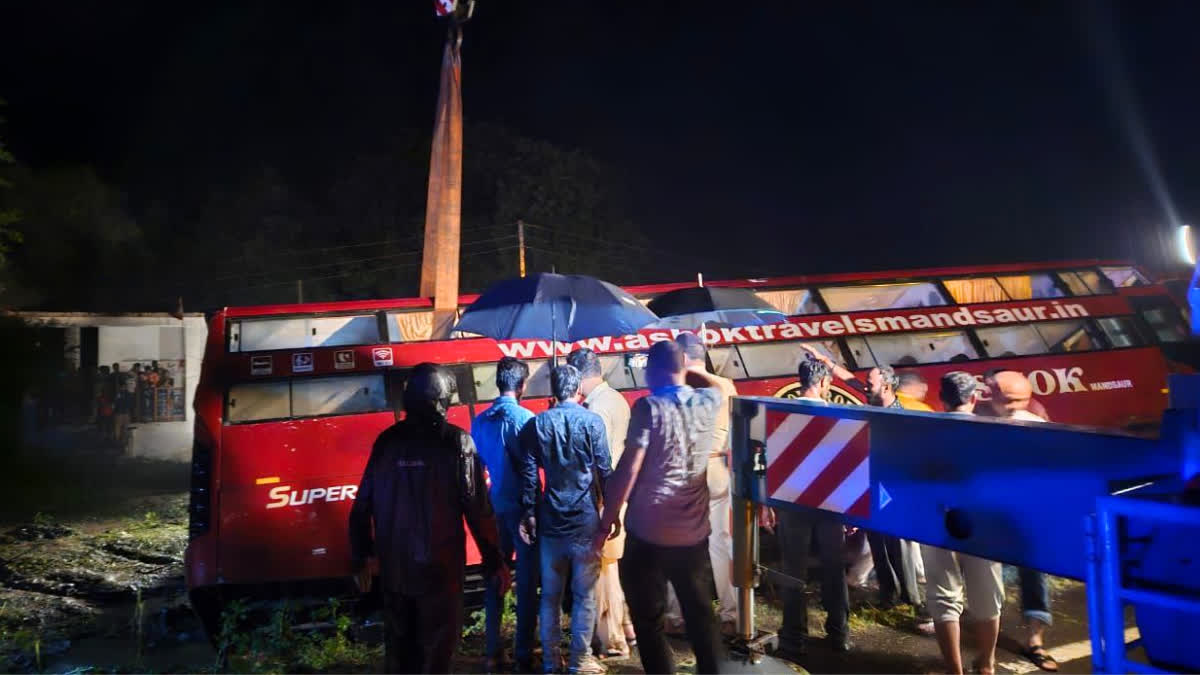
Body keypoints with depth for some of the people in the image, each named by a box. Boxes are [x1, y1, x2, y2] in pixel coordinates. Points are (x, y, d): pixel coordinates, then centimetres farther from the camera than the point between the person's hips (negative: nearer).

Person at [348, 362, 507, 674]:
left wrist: (359, 559, 13)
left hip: (394, 566, 4)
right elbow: (478, 509, -14)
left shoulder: (387, 440, -1)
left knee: (398, 645, 19)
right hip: (439, 566, -4)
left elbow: (362, 506, 2)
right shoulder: (456, 442, -12)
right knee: (436, 648, 9)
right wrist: (494, 561, -6)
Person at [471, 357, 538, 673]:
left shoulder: (480, 421, 4)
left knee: (495, 577, 13)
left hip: (495, 506, 5)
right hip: (523, 506, -5)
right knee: (526, 581, 4)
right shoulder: (525, 418, -14)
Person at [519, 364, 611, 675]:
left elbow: (529, 472, 1)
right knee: (584, 594, 7)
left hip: (551, 520, 3)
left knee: (550, 594, 13)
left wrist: (529, 512, 8)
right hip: (586, 520, -3)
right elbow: (604, 470, -5)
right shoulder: (592, 421, -6)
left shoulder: (537, 424, 2)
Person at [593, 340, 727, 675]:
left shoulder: (649, 407, -11)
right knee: (700, 614, 17)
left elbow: (628, 469, -15)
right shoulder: (707, 403, 4)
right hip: (694, 531, 5)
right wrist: (685, 367, 25)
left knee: (649, 620, 8)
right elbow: (718, 384, 30)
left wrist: (607, 521, -7)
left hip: (648, 532, -5)